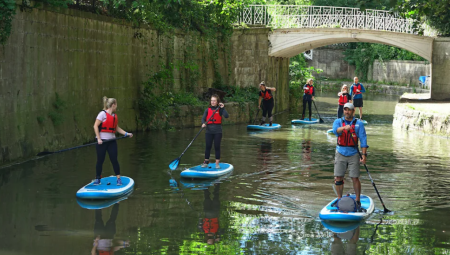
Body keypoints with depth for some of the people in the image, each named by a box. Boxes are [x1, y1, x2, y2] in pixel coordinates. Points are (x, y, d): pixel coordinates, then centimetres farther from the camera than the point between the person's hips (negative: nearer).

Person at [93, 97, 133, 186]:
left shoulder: (115, 116, 12)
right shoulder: (103, 114, -9)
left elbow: (117, 128, 19)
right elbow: (95, 126, -11)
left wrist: (126, 133, 8)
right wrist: (99, 138, -17)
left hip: (112, 140, 5)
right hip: (102, 141, -5)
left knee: (114, 159, 0)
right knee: (100, 160, 1)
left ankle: (118, 178, 5)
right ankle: (97, 179, 13)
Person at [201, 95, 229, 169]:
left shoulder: (219, 110, 2)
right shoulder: (207, 110, 7)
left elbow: (226, 116, -12)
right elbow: (203, 118, 1)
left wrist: (223, 108, -17)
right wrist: (203, 123, -19)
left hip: (217, 131, -2)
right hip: (209, 131, 2)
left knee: (217, 147, 1)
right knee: (208, 147, 5)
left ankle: (217, 163, 7)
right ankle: (206, 162, 15)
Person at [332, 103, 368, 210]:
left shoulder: (359, 123, 3)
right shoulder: (338, 121, 4)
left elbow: (363, 139, -2)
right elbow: (335, 130, -19)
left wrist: (364, 154, -11)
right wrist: (344, 128, -40)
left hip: (353, 154, -1)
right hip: (340, 154, 1)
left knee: (355, 178, -5)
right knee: (338, 178, 1)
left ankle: (358, 200, 8)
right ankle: (339, 199, 17)